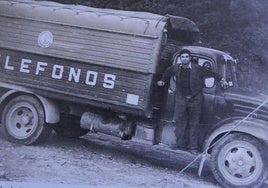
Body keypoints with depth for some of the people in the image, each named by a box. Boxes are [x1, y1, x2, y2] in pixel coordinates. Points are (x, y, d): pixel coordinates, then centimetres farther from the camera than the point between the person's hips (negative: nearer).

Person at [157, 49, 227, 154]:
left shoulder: (197, 69, -3)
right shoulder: (175, 68, 4)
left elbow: (210, 73, 8)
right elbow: (168, 72, 26)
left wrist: (221, 80, 4)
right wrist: (163, 81, 19)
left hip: (195, 99, -1)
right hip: (181, 99, 2)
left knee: (194, 124, 3)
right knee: (180, 123, 1)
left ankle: (192, 147, 10)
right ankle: (180, 146, 10)